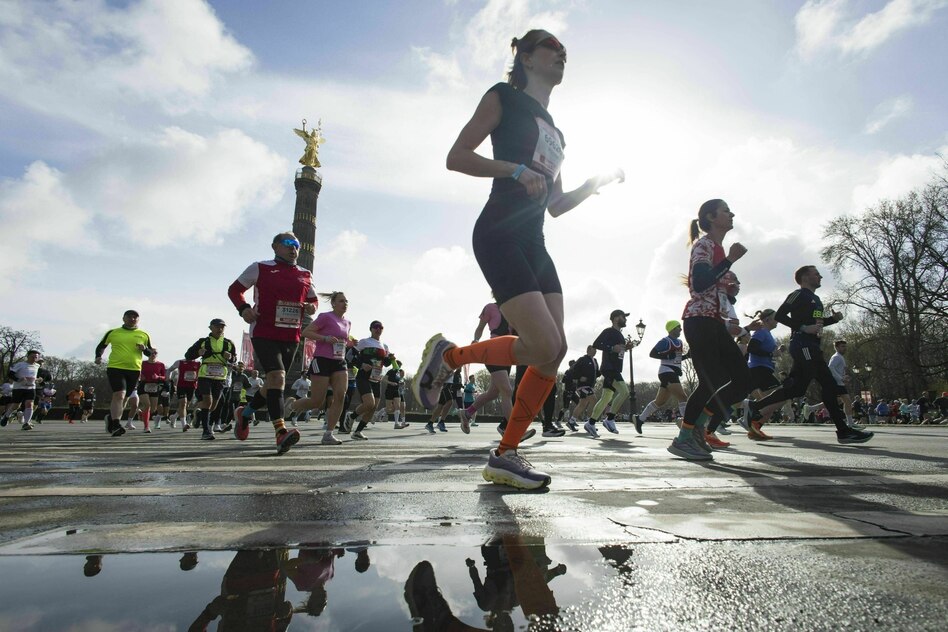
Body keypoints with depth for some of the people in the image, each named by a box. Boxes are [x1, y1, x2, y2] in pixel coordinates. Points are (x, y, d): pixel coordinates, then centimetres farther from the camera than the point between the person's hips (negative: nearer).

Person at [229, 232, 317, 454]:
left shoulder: (305, 275, 14)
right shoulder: (260, 268, 3)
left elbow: (313, 299, 24)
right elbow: (234, 289, 9)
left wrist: (311, 307, 0)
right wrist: (243, 308, -11)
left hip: (291, 338, 6)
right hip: (263, 334, -5)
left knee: (274, 384, 13)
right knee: (277, 377, -23)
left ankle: (245, 412, 40)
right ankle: (280, 432, -28)